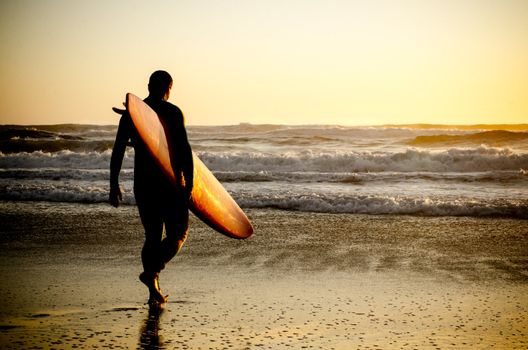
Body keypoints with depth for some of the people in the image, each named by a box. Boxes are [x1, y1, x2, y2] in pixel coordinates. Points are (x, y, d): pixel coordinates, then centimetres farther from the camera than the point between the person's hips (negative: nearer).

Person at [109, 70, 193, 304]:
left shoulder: (130, 112, 7)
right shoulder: (172, 112, -6)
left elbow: (118, 151, 6)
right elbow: (184, 149, -13)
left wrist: (114, 185, 11)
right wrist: (189, 184, -12)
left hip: (142, 183, 4)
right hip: (170, 182, -4)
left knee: (152, 236, 13)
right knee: (178, 234, 8)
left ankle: (154, 292, 11)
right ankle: (152, 272, -15)